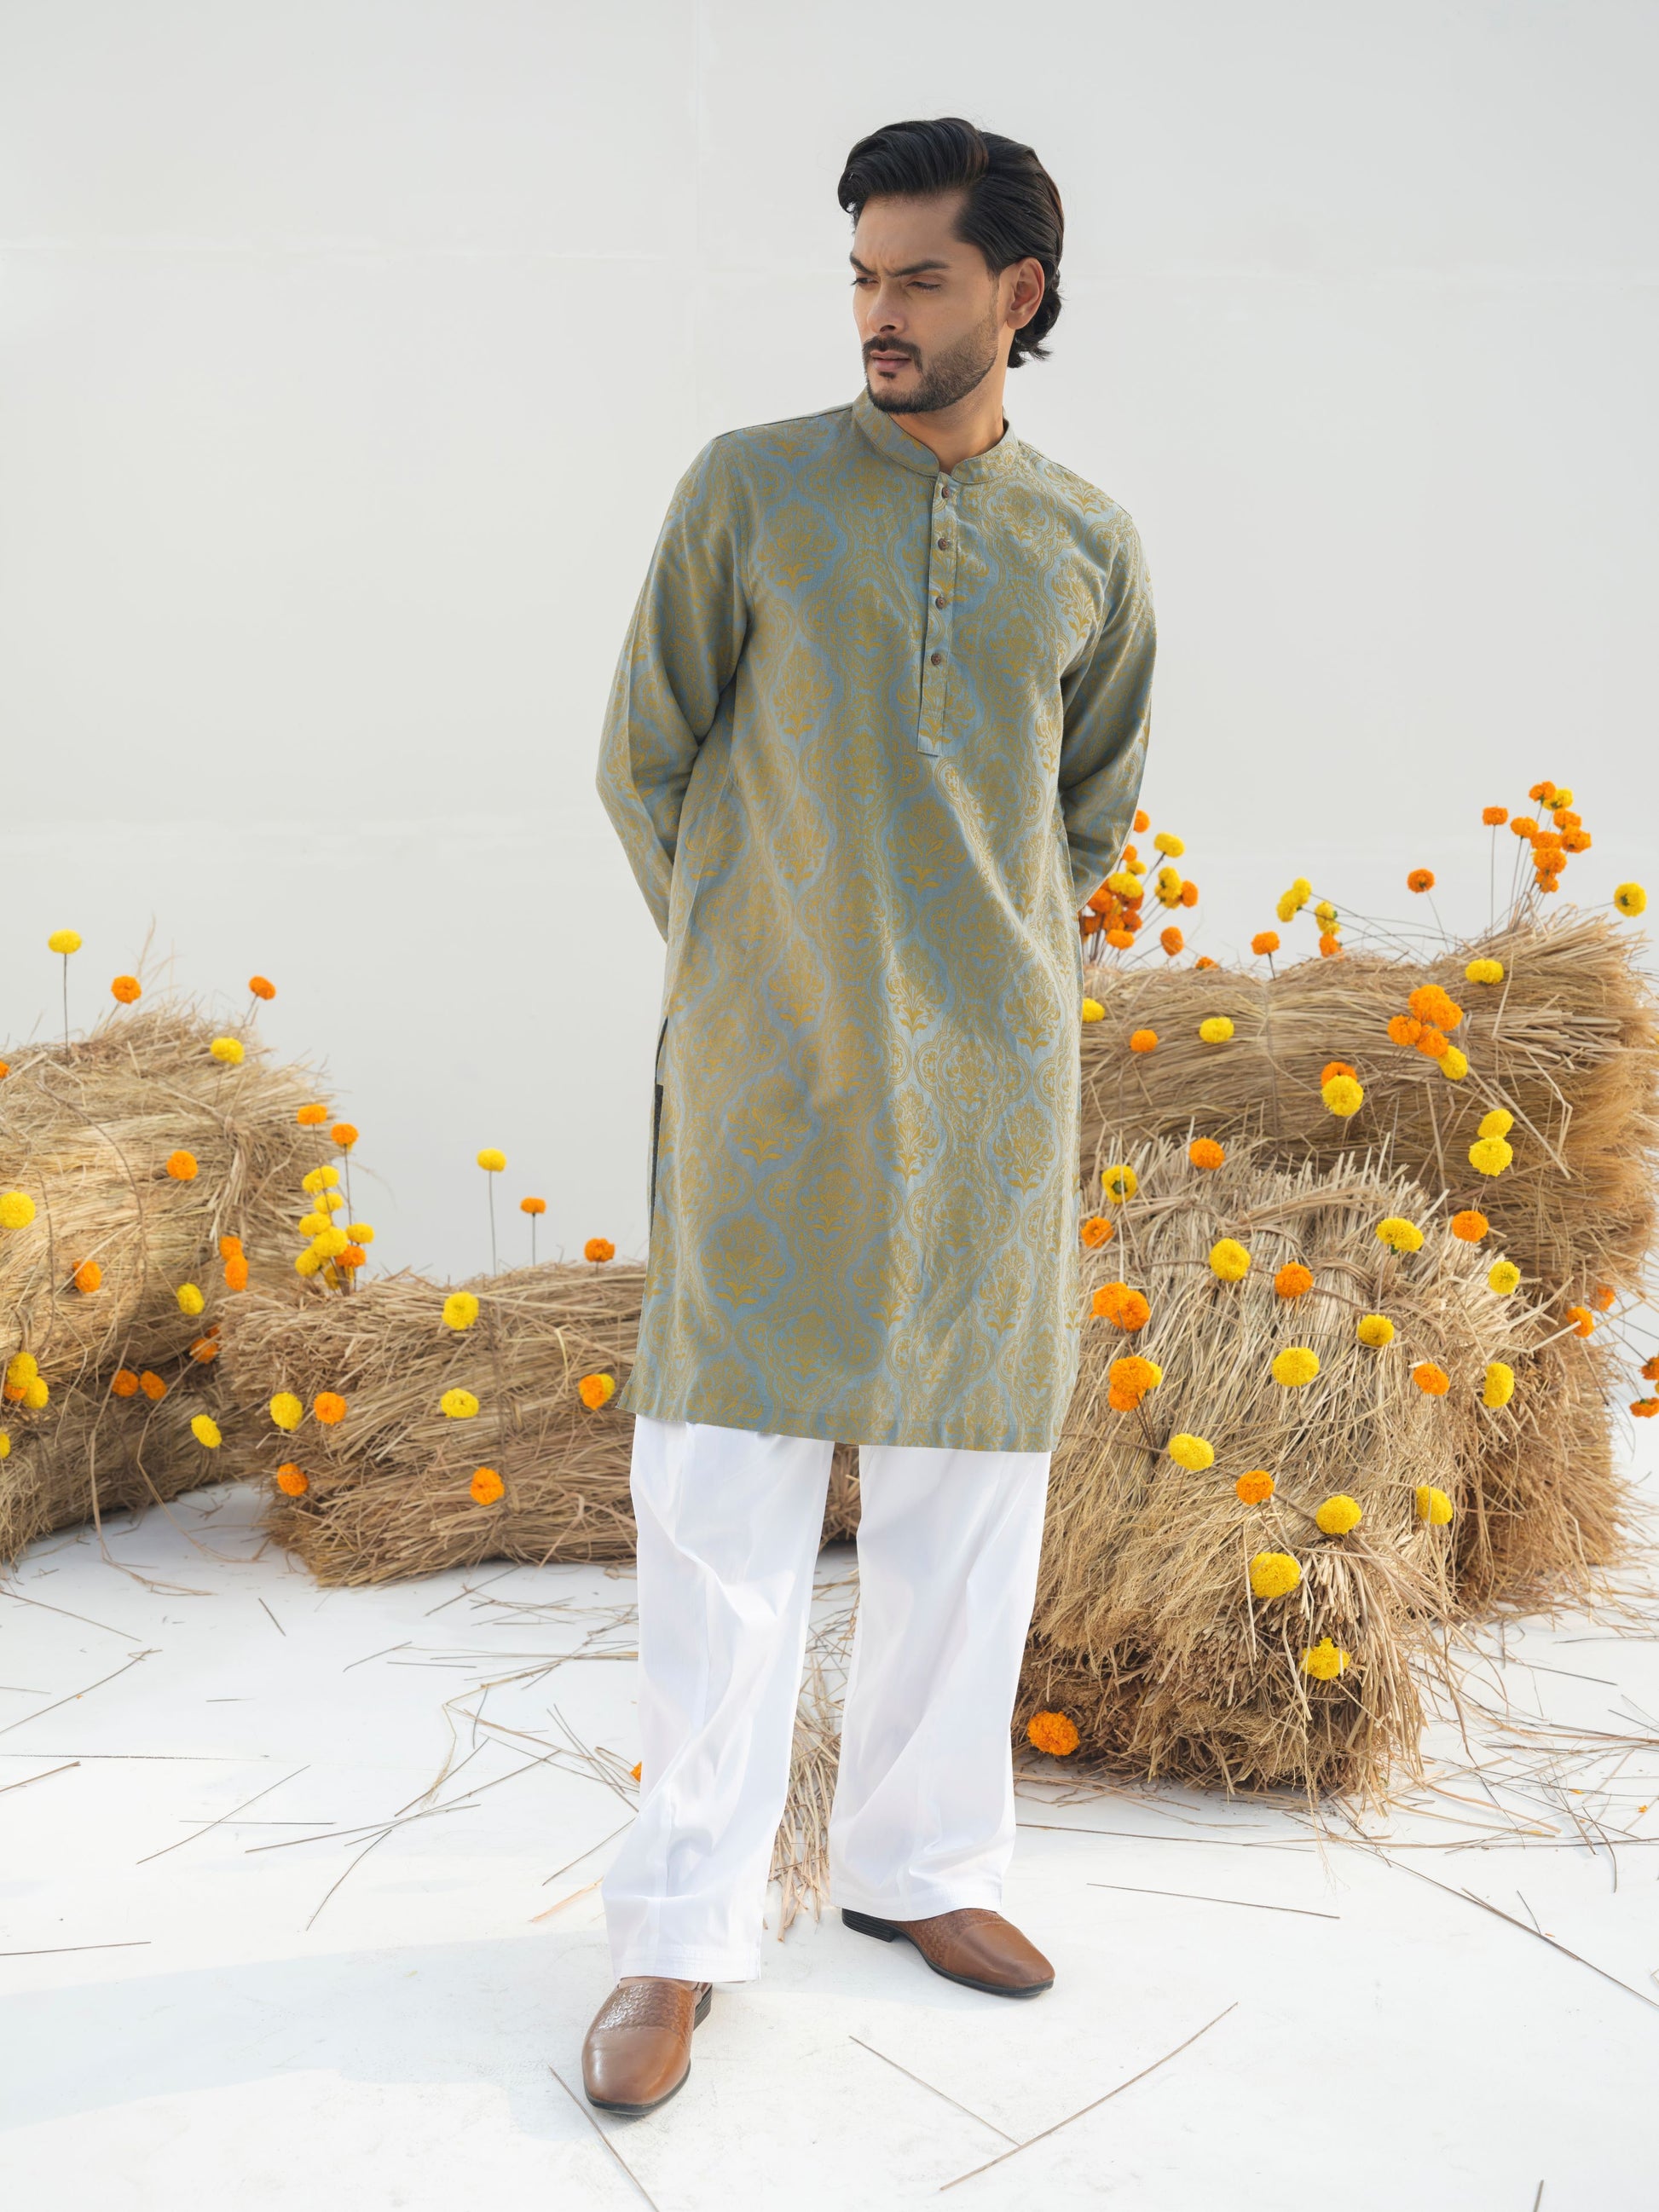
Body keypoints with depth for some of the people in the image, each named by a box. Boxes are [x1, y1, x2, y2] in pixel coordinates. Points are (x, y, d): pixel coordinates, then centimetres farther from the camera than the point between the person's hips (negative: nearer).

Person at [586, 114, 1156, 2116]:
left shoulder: (1089, 546, 9)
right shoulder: (747, 489, 3)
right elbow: (641, 762, 6)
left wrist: (1003, 977, 12)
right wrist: (737, 971, 7)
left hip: (991, 1087, 3)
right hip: (765, 1073, -2)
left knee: (970, 1483, 8)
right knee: (725, 1488, -3)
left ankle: (921, 1859, 25)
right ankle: (683, 1930, 8)